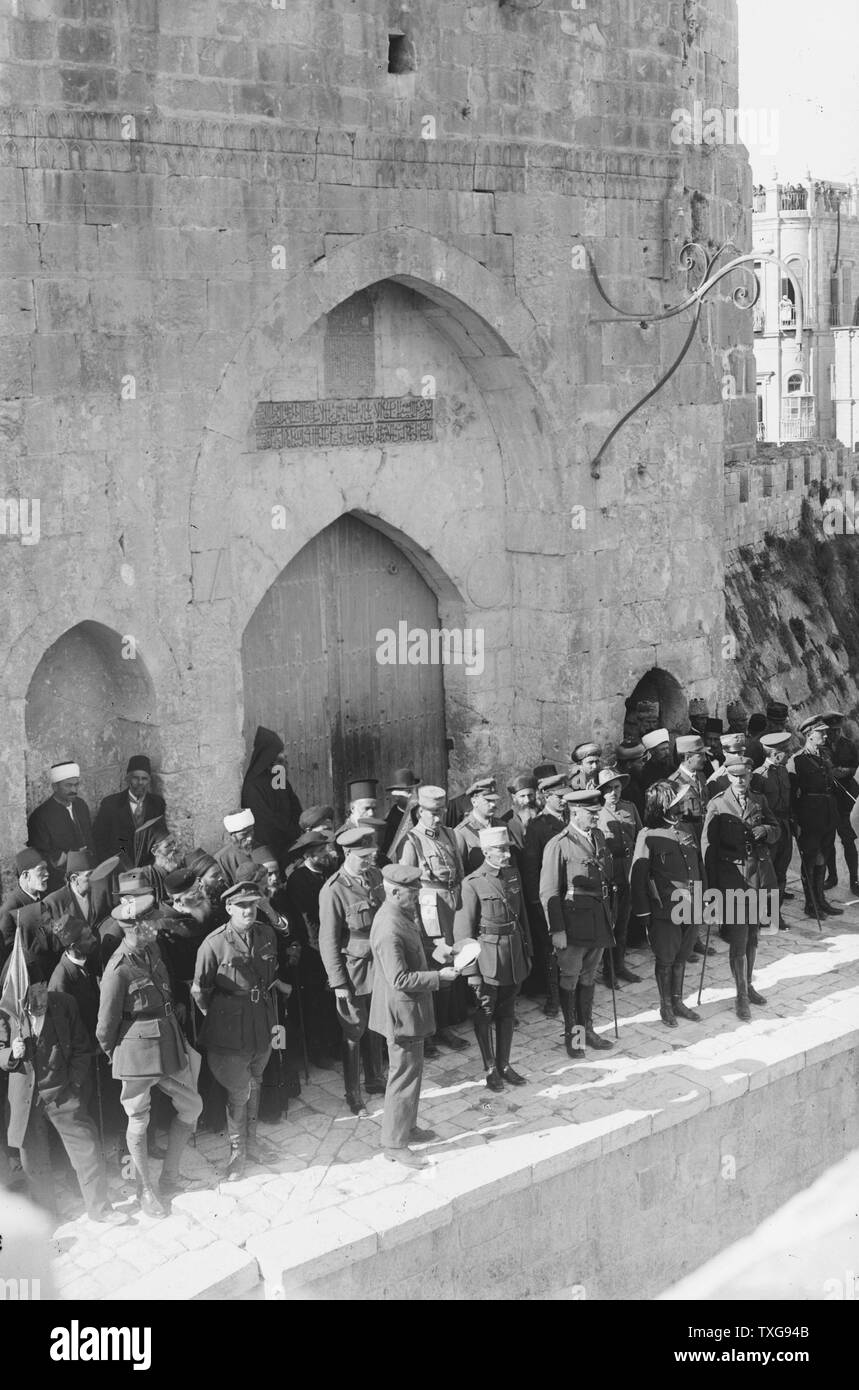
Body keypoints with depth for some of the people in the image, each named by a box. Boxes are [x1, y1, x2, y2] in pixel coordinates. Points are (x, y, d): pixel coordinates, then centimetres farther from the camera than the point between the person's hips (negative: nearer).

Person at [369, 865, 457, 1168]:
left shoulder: (401, 915, 4)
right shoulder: (388, 930, -28)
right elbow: (400, 980, -27)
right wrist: (438, 977, -22)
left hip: (411, 1010, 10)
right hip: (402, 1012, -10)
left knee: (410, 1071, 22)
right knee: (405, 1076, 0)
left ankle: (407, 1128, 38)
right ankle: (394, 1145, 11)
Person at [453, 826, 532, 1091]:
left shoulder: (513, 875, 3)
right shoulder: (472, 884, -16)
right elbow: (464, 931, -13)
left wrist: (527, 952, 14)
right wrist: (471, 970, -12)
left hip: (514, 957, 6)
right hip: (488, 958, -6)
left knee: (507, 1013, 15)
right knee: (485, 1015, 8)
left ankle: (504, 1065, 27)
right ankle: (490, 1069, 20)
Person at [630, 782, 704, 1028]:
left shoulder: (688, 831, 8)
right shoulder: (649, 836, -11)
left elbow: (699, 867, 15)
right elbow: (638, 876, -9)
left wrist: (703, 899, 12)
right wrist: (643, 911, -11)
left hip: (691, 908, 5)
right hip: (664, 910, -5)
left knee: (682, 957, 16)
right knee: (665, 959, 7)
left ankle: (677, 1002, 30)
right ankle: (665, 1007, 22)